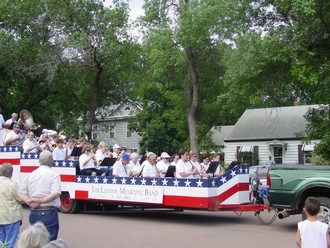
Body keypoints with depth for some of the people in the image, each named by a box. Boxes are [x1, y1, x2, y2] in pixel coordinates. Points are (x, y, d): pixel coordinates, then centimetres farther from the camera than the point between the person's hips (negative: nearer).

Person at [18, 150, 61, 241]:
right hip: (49, 213, -5)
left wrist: (30, 202, -8)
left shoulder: (31, 175, 10)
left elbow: (21, 194, 6)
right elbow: (55, 194, -20)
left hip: (33, 213, 6)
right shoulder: (54, 174, -6)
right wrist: (41, 201, -18)